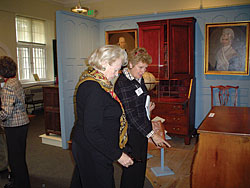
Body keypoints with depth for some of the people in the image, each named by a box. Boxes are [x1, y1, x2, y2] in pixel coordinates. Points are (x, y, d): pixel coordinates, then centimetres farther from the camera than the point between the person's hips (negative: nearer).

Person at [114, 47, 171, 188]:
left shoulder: (139, 78, 7)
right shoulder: (122, 84, -21)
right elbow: (131, 115, -23)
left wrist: (148, 108, 2)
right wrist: (152, 135, -23)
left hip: (142, 130, 9)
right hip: (131, 133, -9)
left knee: (141, 166, 20)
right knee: (133, 169, 5)